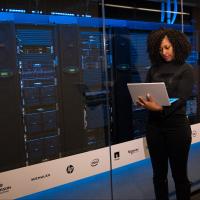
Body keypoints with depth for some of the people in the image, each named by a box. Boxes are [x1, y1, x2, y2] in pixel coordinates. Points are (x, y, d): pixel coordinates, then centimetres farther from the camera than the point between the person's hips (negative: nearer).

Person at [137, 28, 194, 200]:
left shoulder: (185, 69, -1)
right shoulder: (154, 69, 10)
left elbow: (181, 98, -13)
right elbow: (146, 93, 7)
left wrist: (159, 108, -28)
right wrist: (143, 102, -16)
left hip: (176, 125, -3)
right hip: (154, 125, 4)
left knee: (179, 173, 8)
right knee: (159, 173, 14)